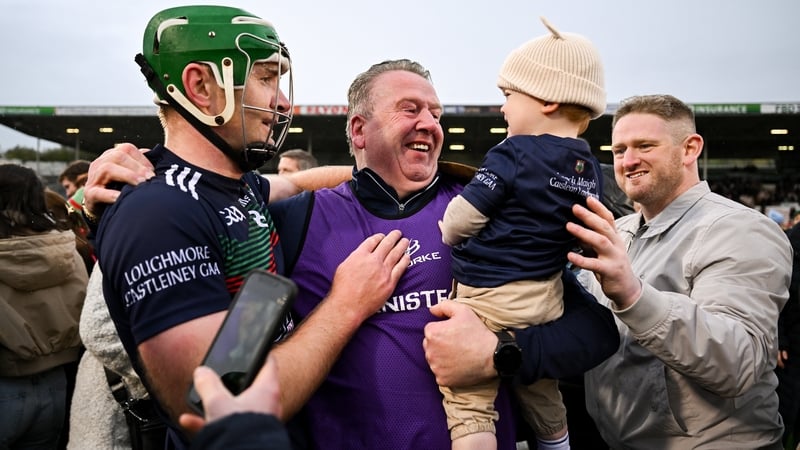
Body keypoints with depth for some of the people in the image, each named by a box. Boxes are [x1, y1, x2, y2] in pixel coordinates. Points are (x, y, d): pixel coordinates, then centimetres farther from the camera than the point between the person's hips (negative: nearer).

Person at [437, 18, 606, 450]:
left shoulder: (514, 154, -16)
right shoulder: (590, 168, 6)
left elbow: (461, 218, -13)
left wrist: (449, 235, 8)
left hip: (491, 297, -8)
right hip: (547, 296, 8)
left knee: (468, 406, -1)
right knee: (542, 395, 24)